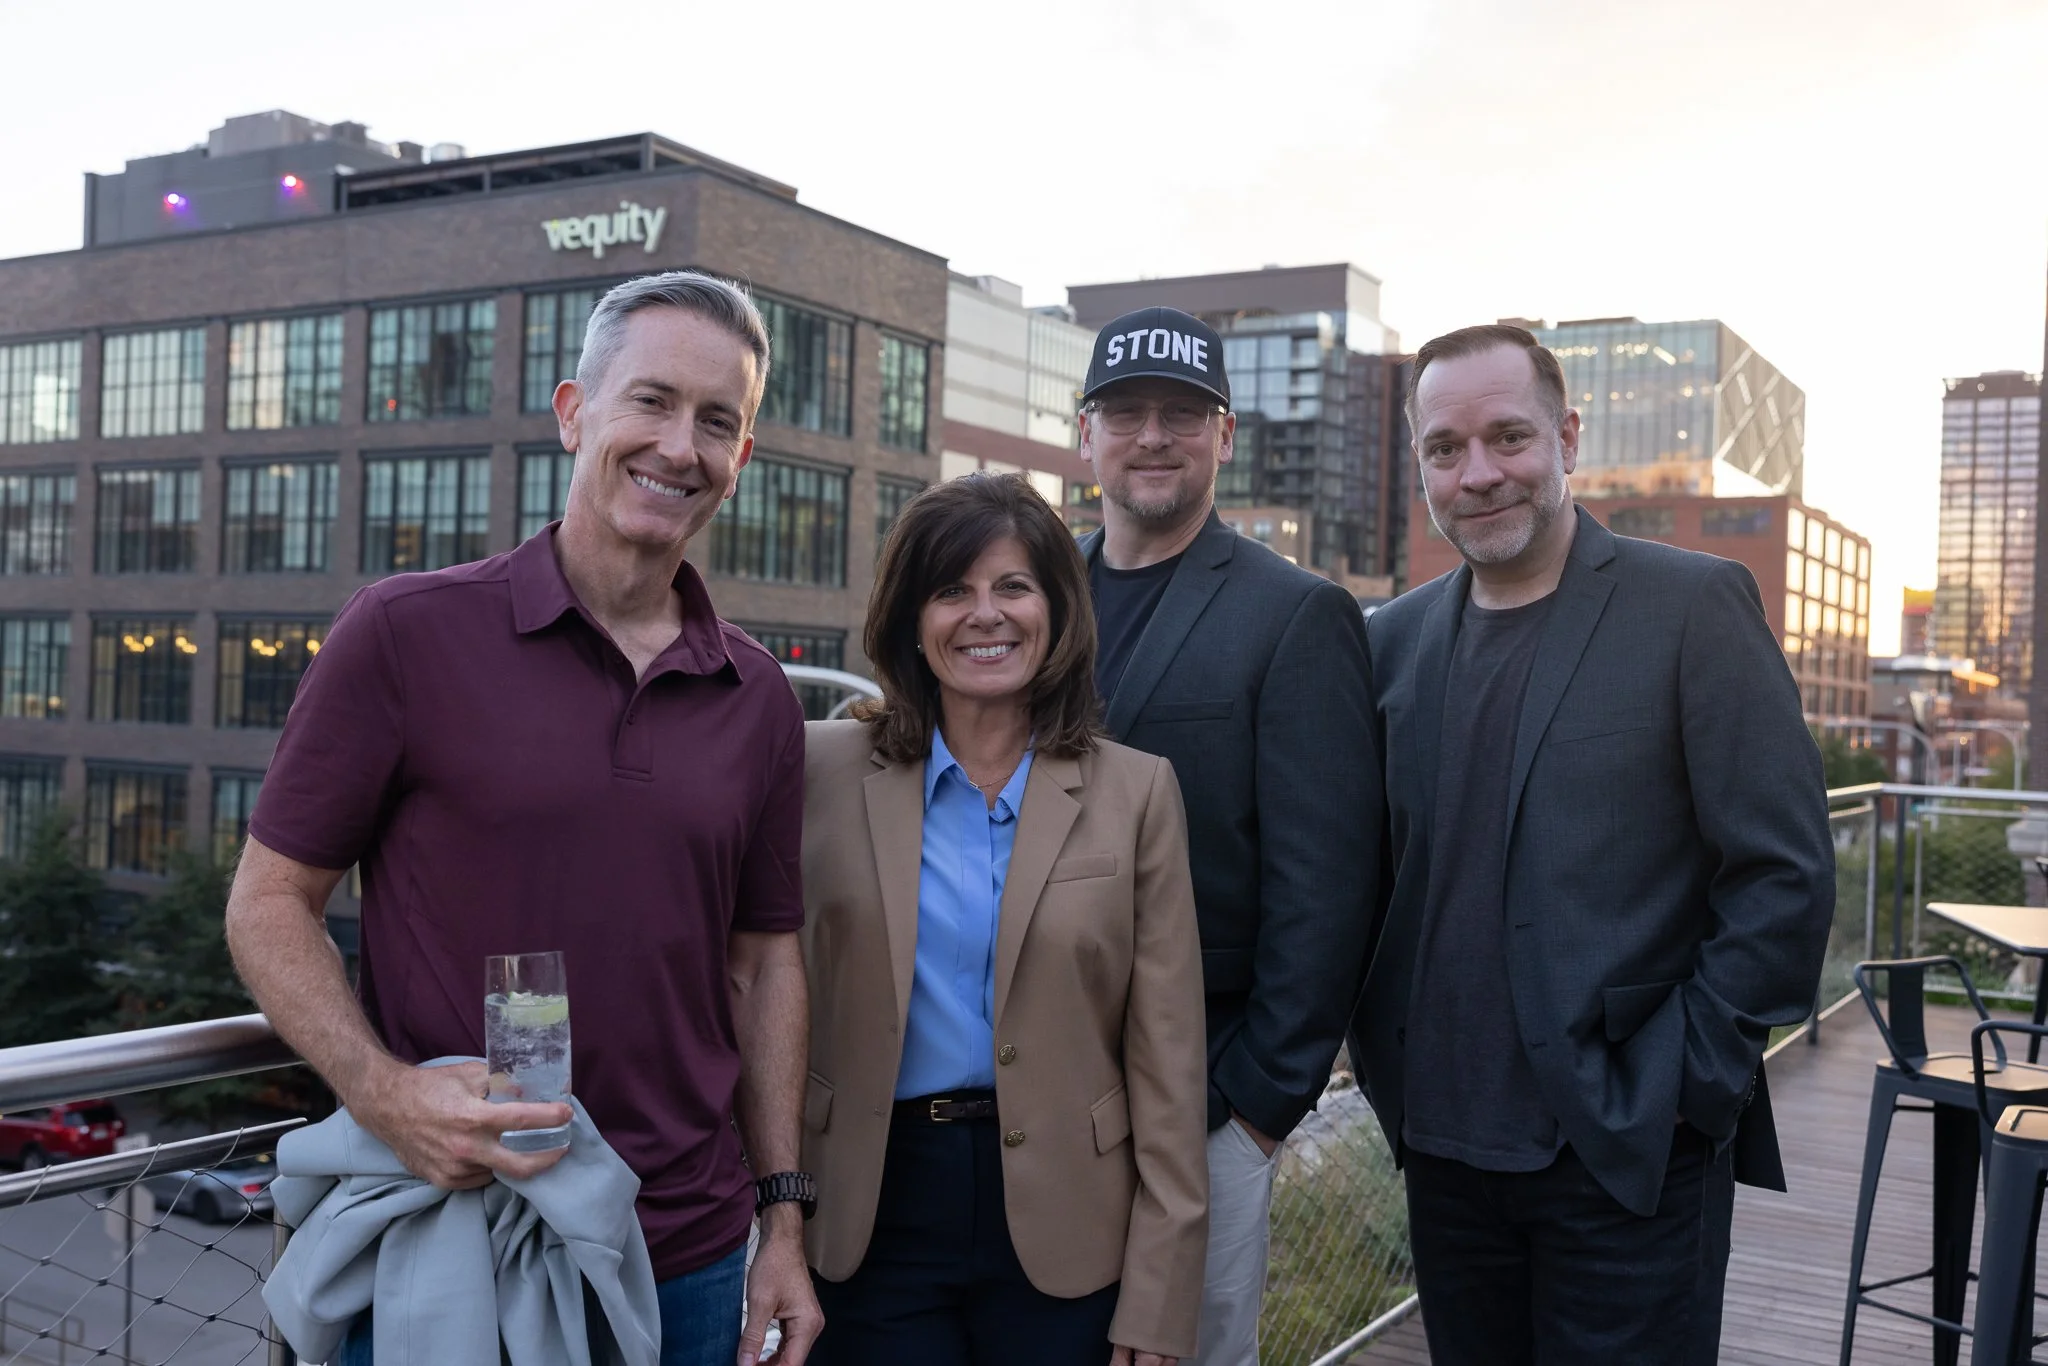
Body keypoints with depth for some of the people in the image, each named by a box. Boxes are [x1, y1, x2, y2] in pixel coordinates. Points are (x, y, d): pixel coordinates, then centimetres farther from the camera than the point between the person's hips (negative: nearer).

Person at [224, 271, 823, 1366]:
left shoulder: (757, 697, 4)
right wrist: (382, 1091, -19)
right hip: (445, 1248, -3)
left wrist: (782, 1214, 6)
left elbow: (764, 957, 10)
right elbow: (269, 902, -4)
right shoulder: (406, 634, -7)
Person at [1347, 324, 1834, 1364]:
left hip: (1631, 1153, -4)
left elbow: (1786, 872, -9)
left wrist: (1685, 1085, -11)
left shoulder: (1693, 605, -6)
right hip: (1447, 1148, 4)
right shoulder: (1394, 640, 7)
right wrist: (1391, 1064, 3)